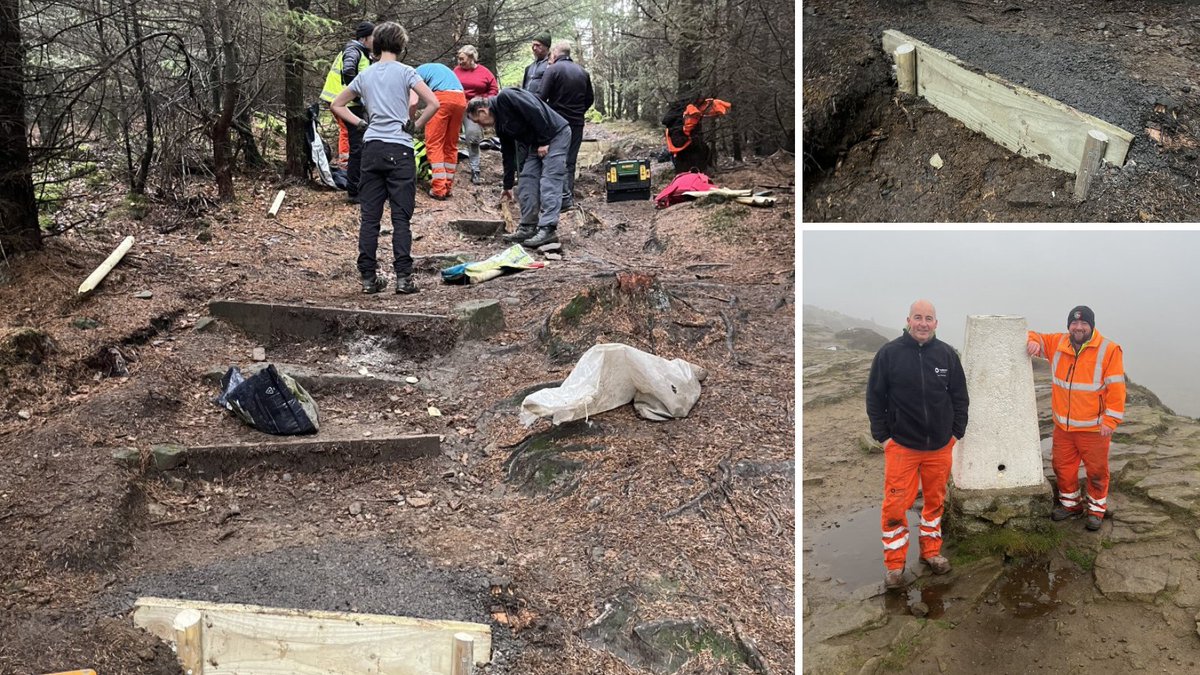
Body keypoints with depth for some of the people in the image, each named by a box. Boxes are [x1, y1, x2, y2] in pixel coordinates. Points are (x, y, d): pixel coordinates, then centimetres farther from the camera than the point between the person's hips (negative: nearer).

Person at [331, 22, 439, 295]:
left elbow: (336, 105, 20)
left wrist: (361, 124, 14)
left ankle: (369, 277, 8)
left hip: (371, 149, 4)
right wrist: (415, 127, -1)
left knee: (370, 216, 6)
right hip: (399, 149, -4)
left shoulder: (365, 75, 12)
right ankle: (403, 277, -3)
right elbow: (433, 103, -13)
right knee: (401, 216, -1)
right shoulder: (405, 72, -2)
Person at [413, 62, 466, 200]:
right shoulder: (440, 68, 36)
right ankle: (448, 187, 16)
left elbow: (413, 102, 0)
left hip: (442, 97, -6)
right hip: (461, 99, 6)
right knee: (451, 145, 14)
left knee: (434, 144, 0)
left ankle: (439, 189, -6)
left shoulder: (417, 72, 15)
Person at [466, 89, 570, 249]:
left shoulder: (505, 97, -16)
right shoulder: (500, 124, 11)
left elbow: (536, 112, -23)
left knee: (549, 184, -14)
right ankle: (528, 228, 9)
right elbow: (508, 154, 18)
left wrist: (543, 141, -19)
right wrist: (507, 186, 21)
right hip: (539, 145, 10)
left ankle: (548, 229, -16)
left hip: (557, 134, -9)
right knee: (526, 183, 5)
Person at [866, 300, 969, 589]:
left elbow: (960, 396, 9)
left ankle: (931, 551, 32)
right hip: (901, 446, -3)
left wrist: (957, 432, 6)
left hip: (940, 446, 3)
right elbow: (875, 398, -3)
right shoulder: (889, 353, -8)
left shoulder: (947, 354, 0)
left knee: (935, 500, 14)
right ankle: (894, 563, 10)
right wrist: (882, 435, -5)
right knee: (896, 505, -3)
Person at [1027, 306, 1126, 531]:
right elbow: (1034, 336, 12)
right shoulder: (1058, 343, 1)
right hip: (1063, 425, 5)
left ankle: (1097, 509, 25)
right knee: (1062, 466, 15)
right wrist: (1033, 342, -14)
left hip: (1094, 427, -4)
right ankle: (1070, 503, 33)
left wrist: (1110, 420, -15)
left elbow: (1116, 388, -12)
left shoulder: (1109, 350, -11)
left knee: (1096, 470, 8)